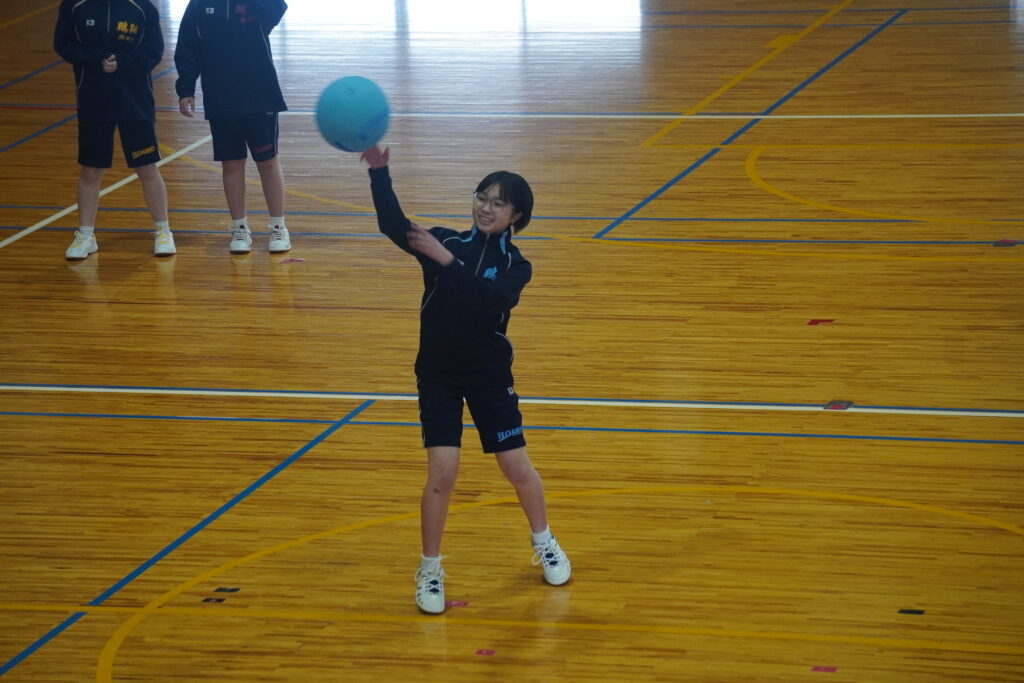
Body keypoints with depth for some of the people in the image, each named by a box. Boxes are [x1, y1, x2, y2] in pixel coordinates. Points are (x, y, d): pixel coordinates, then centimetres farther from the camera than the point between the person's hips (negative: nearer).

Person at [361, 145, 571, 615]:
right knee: (442, 473, -9)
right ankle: (429, 571, 7)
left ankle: (545, 544, 34)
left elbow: (487, 298, -27)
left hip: (490, 375, 1)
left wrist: (448, 261, -35)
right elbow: (394, 225, -22)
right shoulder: (444, 242, -5)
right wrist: (379, 174, -36)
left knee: (517, 467, 7)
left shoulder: (515, 266, -6)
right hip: (437, 375, 0)